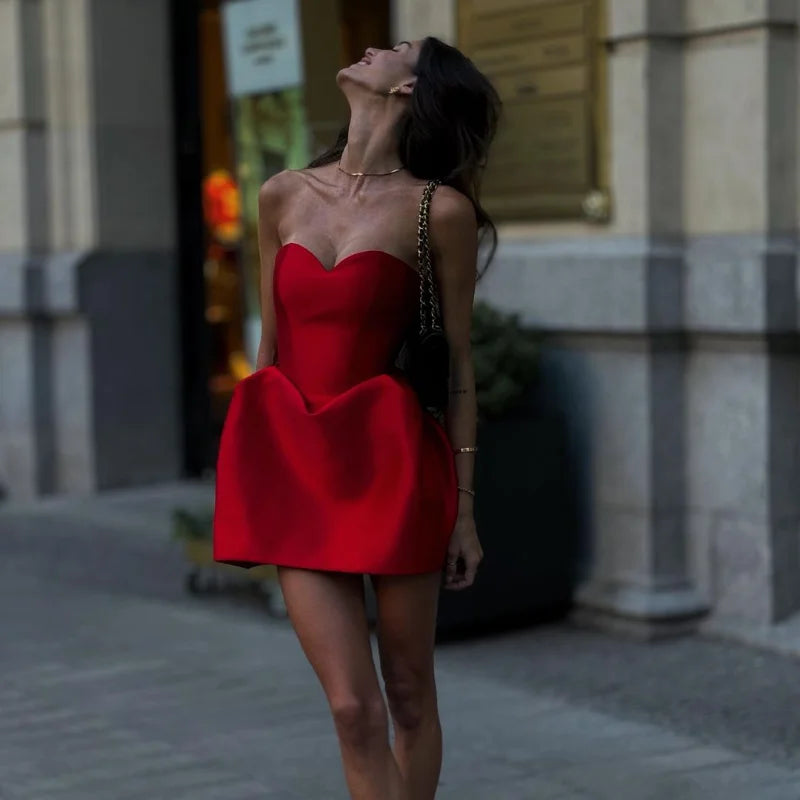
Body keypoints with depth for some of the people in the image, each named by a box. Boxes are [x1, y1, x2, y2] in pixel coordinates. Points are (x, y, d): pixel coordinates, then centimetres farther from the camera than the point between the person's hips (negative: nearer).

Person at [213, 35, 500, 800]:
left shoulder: (440, 210, -4)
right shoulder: (283, 196, 7)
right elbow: (270, 346, 13)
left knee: (408, 694, 8)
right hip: (298, 469, 3)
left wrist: (465, 507, -2)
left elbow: (458, 365, -2)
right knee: (354, 708, -3)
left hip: (392, 462, -2)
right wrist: (250, 475, 14)